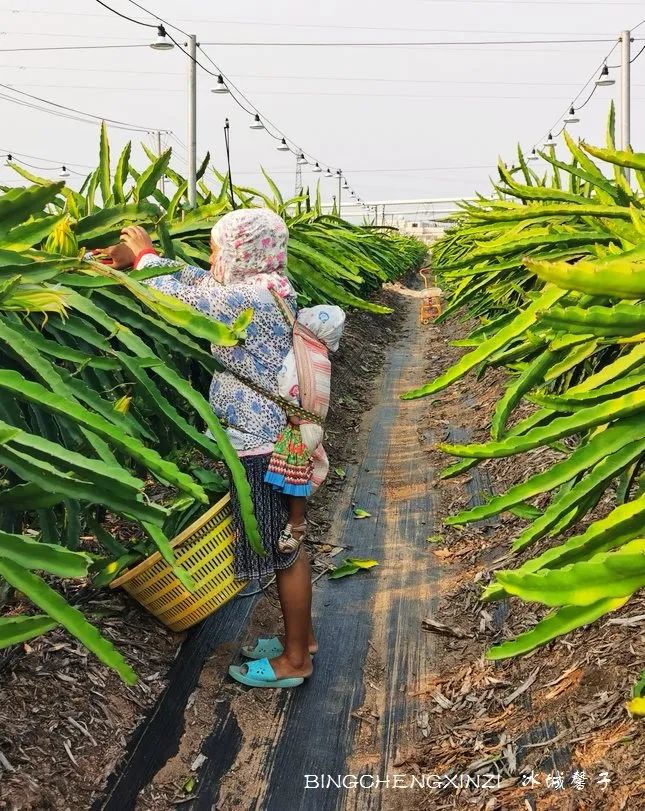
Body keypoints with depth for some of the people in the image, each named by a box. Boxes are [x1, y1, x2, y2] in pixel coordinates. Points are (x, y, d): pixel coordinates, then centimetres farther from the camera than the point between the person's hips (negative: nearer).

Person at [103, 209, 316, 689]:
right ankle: (301, 636, 36)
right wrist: (142, 257, 7)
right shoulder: (269, 291, 6)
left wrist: (144, 255, -1)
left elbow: (179, 297, -19)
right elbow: (199, 282, 13)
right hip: (275, 438, 9)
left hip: (263, 450, -9)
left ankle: (295, 660, 20)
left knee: (285, 552, 4)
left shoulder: (250, 301, -23)